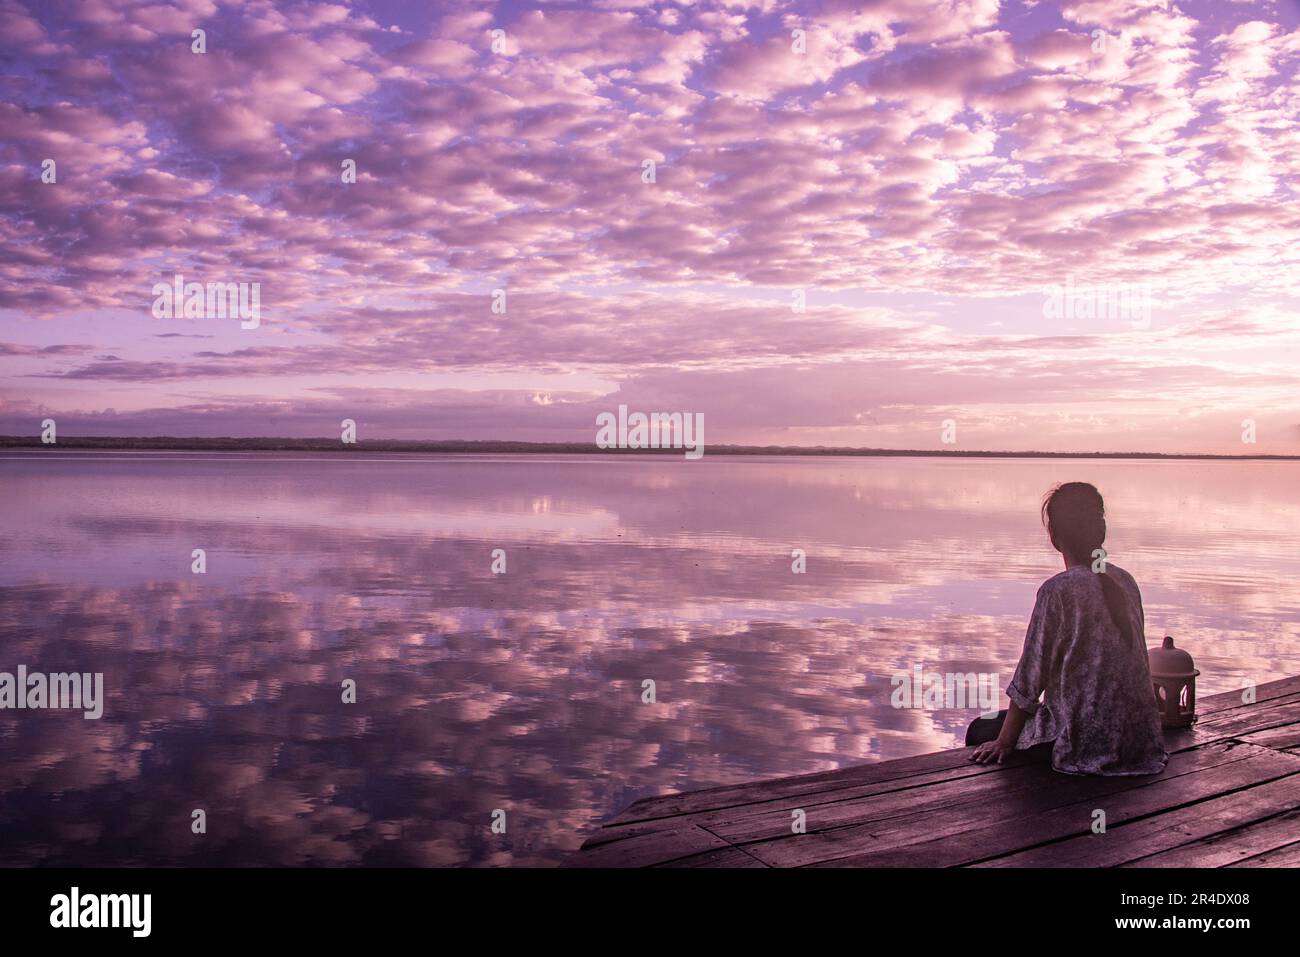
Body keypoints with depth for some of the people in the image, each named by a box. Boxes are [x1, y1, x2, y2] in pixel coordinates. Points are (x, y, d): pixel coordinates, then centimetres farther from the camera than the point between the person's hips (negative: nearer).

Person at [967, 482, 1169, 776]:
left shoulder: (1058, 590, -16)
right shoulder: (1126, 581, 5)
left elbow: (1029, 678, -12)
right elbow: (1136, 659, 14)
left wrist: (1004, 743, -3)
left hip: (1088, 745, -7)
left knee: (982, 730, 11)